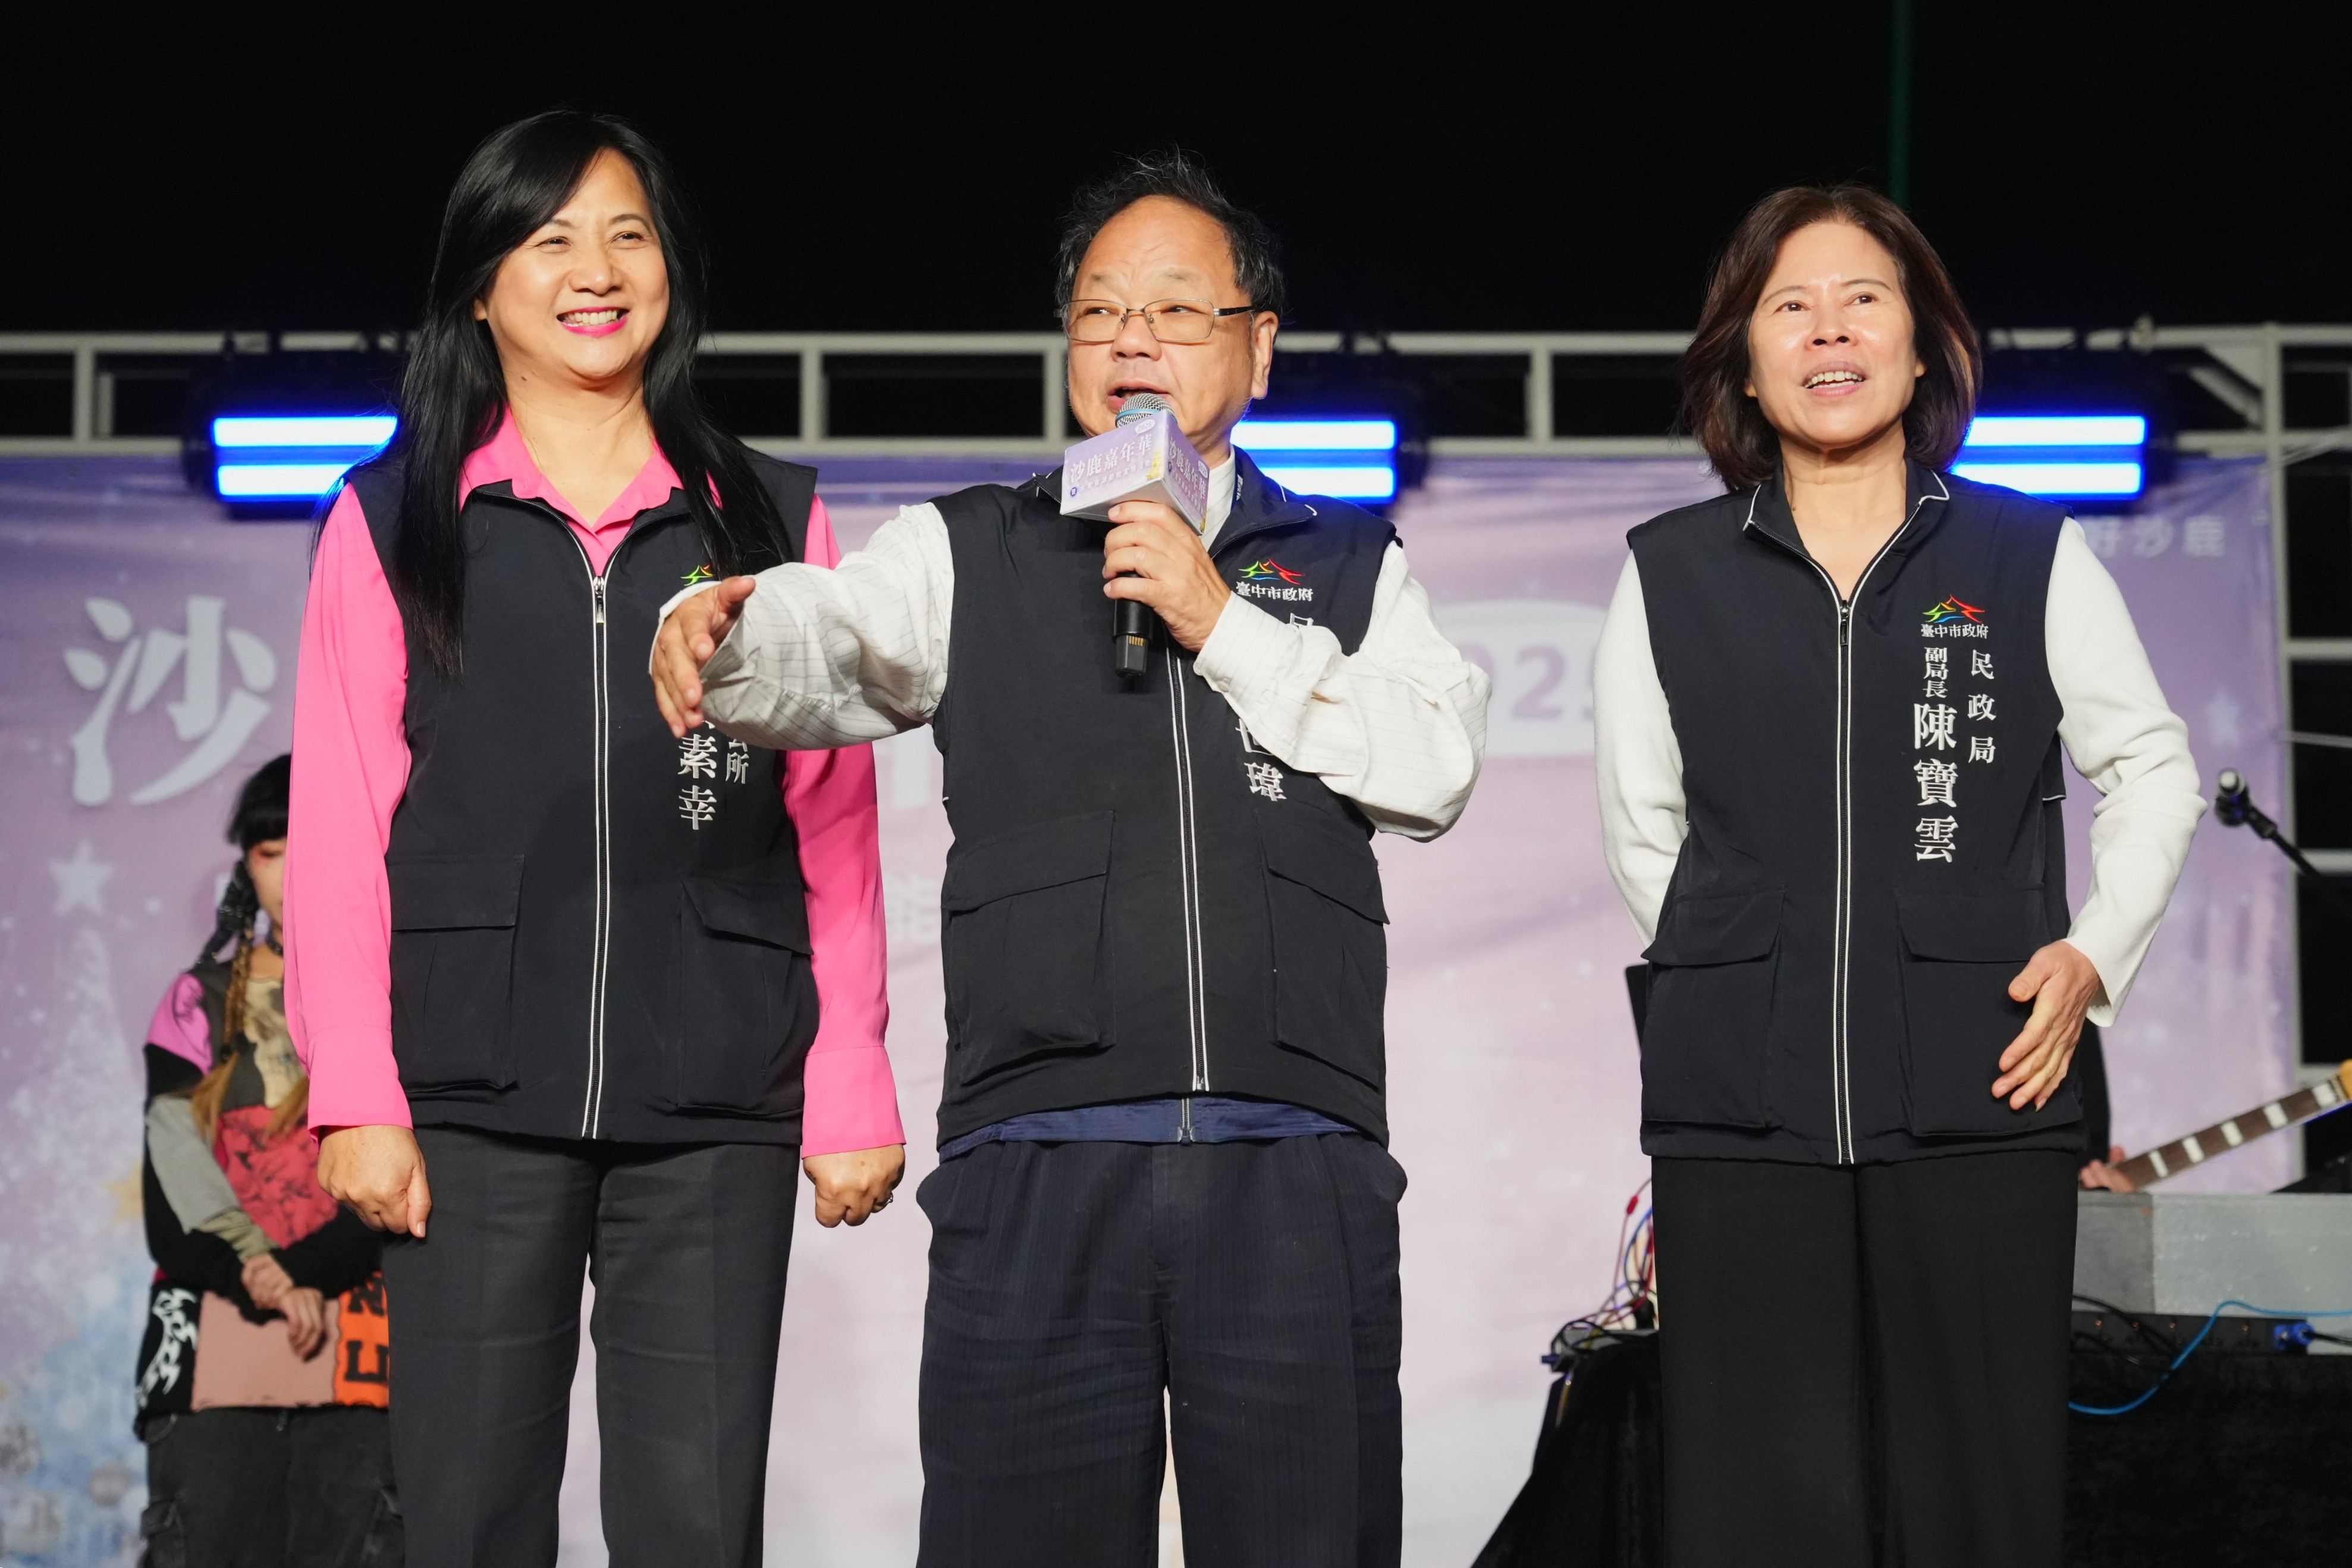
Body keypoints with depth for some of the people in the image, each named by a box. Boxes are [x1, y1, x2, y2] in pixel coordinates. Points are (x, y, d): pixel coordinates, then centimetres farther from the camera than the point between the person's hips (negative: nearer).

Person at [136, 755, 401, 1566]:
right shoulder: (201, 1003, 18)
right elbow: (171, 1192, 8)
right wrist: (264, 1288, -7)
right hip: (212, 1351, 2)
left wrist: (306, 1271, -11)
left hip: (364, 1348, -2)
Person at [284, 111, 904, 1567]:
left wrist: (852, 1093, 3)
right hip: (476, 1101, 0)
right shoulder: (395, 523, 10)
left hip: (715, 1106, 0)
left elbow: (835, 829, 9)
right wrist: (359, 1096, -3)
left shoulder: (773, 519, 12)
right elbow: (340, 829, 5)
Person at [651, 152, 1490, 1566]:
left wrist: (1226, 626, -3)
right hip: (1041, 1169, 0)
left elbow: (1437, 771, 4)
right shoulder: (972, 554, 16)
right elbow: (832, 640, -2)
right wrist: (723, 632, -25)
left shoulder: (1354, 565, 18)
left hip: (1297, 1174, 1)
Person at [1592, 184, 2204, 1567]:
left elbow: (2153, 770, 16)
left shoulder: (2032, 556, 7)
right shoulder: (1672, 575, 10)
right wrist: (1755, 978, 11)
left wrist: (2094, 955, 4)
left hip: (1982, 1108, 0)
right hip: (1740, 1114, 1)